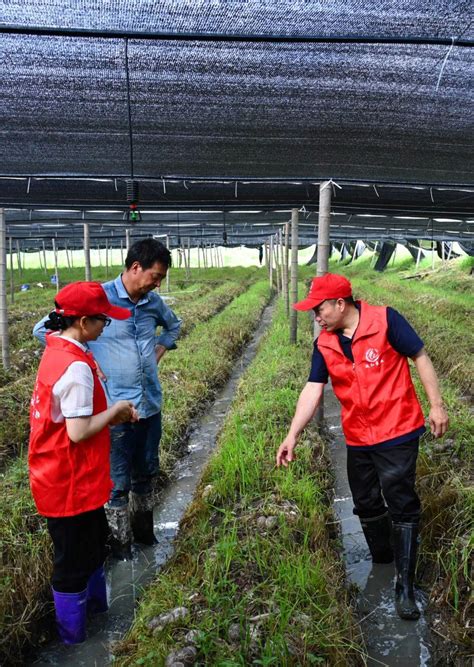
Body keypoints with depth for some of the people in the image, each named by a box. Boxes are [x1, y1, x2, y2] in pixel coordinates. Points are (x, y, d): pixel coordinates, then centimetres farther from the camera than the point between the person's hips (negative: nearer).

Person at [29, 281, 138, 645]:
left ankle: (96, 602, 49)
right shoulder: (76, 366, -28)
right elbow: (78, 432, -27)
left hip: (63, 477, 9)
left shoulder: (58, 351, 2)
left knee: (94, 540, 27)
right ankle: (74, 636, 35)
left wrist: (112, 414, 2)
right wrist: (116, 410, -14)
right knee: (74, 560, 12)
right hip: (71, 483, -9)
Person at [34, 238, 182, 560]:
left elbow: (174, 325, 25)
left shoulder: (153, 301, 2)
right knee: (118, 481, 9)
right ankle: (120, 542, 30)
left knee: (147, 473, 21)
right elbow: (44, 329, -11)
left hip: (152, 404, 6)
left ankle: (143, 531, 42)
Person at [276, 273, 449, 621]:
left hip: (397, 433, -5)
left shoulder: (386, 320, -15)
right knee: (367, 507, 18)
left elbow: (421, 357, -7)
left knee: (401, 507, 1)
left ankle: (405, 586, 15)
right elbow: (313, 390, -1)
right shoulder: (324, 344, -1)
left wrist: (437, 405, -9)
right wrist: (292, 436, -7)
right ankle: (381, 564, 42)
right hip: (357, 440, 5)